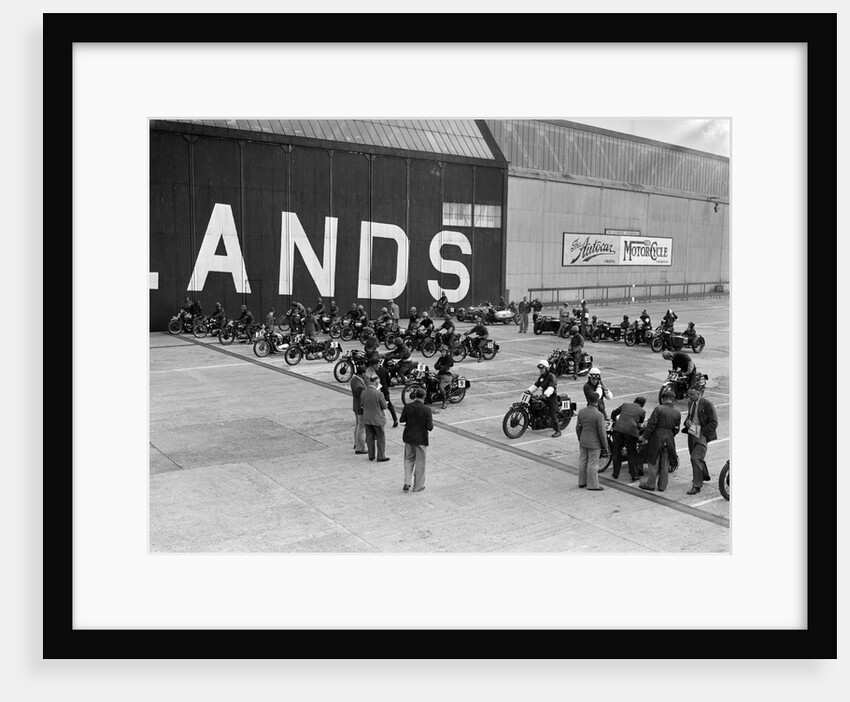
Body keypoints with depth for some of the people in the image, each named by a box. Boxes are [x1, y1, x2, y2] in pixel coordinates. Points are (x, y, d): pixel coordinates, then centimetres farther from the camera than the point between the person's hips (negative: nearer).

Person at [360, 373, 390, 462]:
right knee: (381, 438, 10)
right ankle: (381, 457, 15)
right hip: (377, 419, -5)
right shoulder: (378, 394, -22)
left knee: (370, 438, 15)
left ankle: (371, 456, 24)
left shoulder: (363, 393, -6)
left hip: (367, 419, 5)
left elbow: (361, 405, 6)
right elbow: (384, 406, -13)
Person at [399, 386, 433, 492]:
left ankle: (407, 483, 13)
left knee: (409, 459, 21)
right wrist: (432, 422, 3)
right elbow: (430, 427, -17)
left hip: (408, 437, 3)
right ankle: (418, 486, 20)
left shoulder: (407, 407, -10)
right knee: (420, 462, 11)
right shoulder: (427, 409, -19)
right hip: (421, 438, -3)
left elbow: (401, 420, 3)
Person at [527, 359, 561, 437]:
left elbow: (551, 388, -28)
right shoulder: (541, 377, 13)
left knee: (552, 415, -11)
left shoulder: (552, 376, -14)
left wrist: (546, 394, -44)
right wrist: (528, 390, -5)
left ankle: (558, 431, -2)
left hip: (552, 397, -8)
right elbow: (536, 385, 10)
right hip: (544, 396, 9)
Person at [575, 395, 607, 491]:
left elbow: (578, 427, 4)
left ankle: (582, 482, 29)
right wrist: (605, 444, -2)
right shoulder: (599, 415, -24)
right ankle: (592, 485, 15)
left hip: (583, 442, 6)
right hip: (594, 443, -5)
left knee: (583, 462, 16)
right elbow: (602, 432, -17)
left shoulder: (581, 411, -7)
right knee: (593, 464, 5)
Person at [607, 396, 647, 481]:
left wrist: (615, 420, 46)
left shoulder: (625, 404, 20)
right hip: (631, 431, -2)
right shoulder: (642, 411, 13)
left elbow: (614, 413, 28)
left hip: (618, 429, 2)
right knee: (632, 454, 10)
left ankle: (616, 473, 19)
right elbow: (640, 425, 19)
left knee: (616, 452, 13)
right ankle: (634, 475, 14)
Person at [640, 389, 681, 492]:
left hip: (656, 438, -4)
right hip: (669, 440, 4)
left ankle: (650, 484, 13)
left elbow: (651, 424, -14)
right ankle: (662, 486, 20)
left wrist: (645, 437, -6)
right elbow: (676, 429, 8)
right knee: (665, 464, 13)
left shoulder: (659, 409, -13)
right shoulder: (677, 413, 2)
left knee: (653, 462, 7)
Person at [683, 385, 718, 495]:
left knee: (695, 458, -16)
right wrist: (687, 422, 0)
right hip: (691, 434, 8)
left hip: (702, 435, -8)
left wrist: (700, 431, -20)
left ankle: (696, 486, -8)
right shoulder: (691, 403, 7)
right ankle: (704, 476, 45)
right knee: (696, 458, 20)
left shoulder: (707, 404, -15)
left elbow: (713, 423, -14)